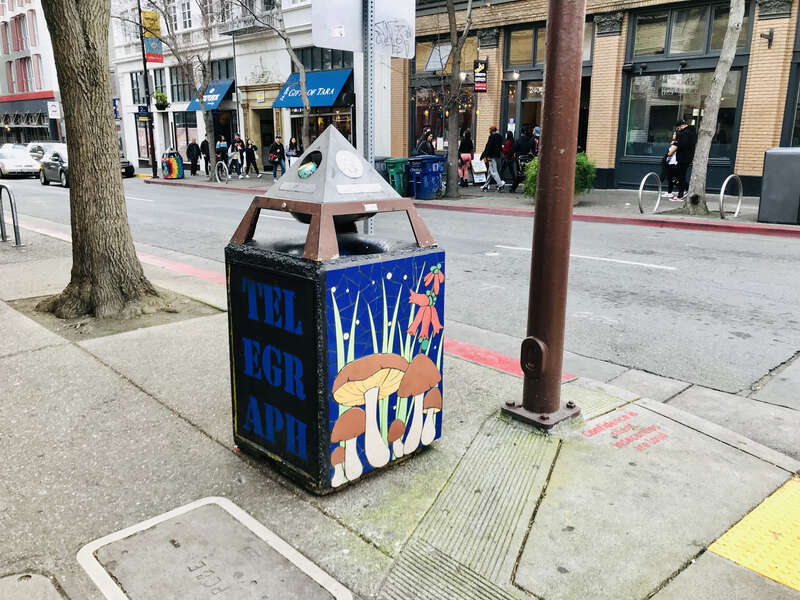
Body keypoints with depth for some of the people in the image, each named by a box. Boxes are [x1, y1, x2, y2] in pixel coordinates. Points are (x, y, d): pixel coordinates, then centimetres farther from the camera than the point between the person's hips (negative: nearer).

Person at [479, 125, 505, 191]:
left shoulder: (492, 137, -13)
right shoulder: (500, 137, 12)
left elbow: (488, 147, -15)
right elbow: (501, 147, 15)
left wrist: (484, 156, -11)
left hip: (492, 156, -9)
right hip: (498, 155, 9)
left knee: (493, 171, -9)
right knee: (490, 171, 14)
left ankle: (500, 184, -18)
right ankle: (486, 185, 20)